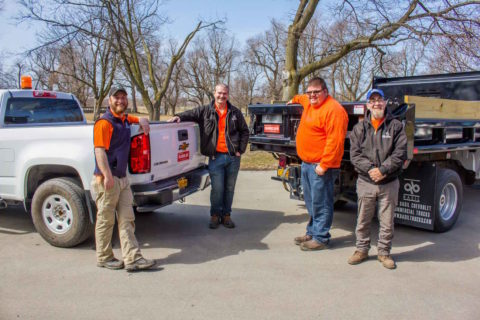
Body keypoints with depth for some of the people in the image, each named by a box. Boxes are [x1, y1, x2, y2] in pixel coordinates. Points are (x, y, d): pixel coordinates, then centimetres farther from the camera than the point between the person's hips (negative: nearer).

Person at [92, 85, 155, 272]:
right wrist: (107, 175, -28)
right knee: (105, 220, 4)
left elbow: (139, 119, 38)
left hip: (123, 179, 9)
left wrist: (143, 122, 13)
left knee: (127, 220, 5)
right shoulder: (105, 122, -10)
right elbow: (100, 151, -19)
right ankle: (103, 258, 19)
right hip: (107, 180, -8)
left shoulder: (125, 119, 15)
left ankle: (133, 258, 8)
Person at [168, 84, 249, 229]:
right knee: (217, 188, -4)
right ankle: (215, 215, 15)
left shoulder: (235, 112, 8)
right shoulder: (206, 111, 5)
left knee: (229, 188, 10)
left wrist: (240, 150, 4)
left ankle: (226, 215, 24)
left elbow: (244, 131, 13)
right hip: (216, 157, -2)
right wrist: (179, 117, -18)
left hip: (233, 157, 2)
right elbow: (191, 114, 4)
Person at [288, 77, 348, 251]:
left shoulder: (333, 109, -15)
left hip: (321, 166, -9)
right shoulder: (309, 103, 15)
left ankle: (320, 238, 6)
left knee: (321, 204, -3)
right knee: (311, 202, 15)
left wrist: (324, 165, -23)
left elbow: (334, 141, -21)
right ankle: (312, 233, 25)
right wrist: (294, 99, 60)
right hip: (307, 163, 10)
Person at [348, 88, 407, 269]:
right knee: (363, 220, 10)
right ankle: (362, 249, 26)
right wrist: (370, 169, -18)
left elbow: (400, 153, -6)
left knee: (387, 222, 7)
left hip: (389, 183, -1)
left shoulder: (396, 126, 2)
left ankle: (384, 252, 24)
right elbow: (355, 154, -3)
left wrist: (383, 170, -18)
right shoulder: (359, 128, 5)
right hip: (365, 182, 1)